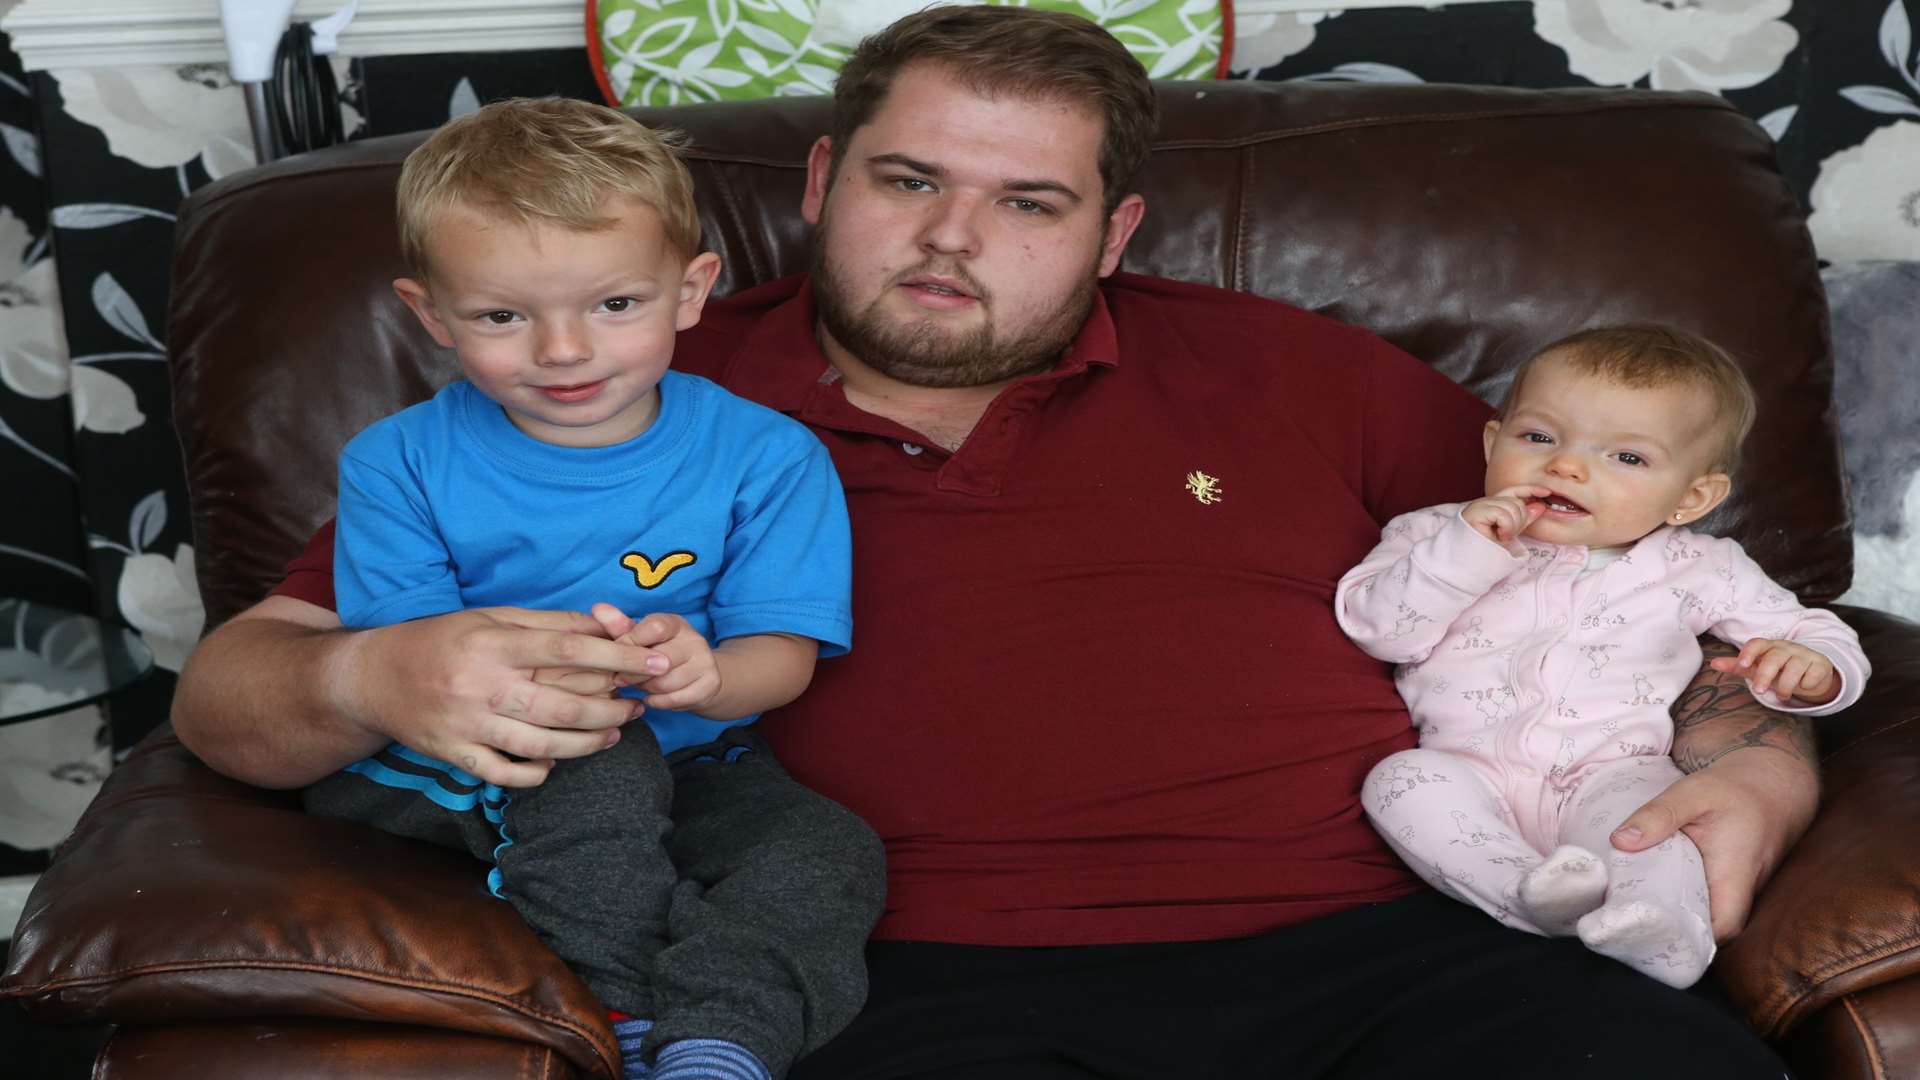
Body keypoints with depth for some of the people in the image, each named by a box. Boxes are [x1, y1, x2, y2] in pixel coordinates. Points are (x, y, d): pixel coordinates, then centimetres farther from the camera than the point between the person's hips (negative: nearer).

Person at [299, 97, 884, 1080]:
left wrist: (705, 674, -34)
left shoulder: (764, 457, -5)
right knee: (602, 773, -33)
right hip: (463, 772, -1)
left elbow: (782, 654, -8)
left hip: (688, 762, 2)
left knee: (835, 852, -23)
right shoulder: (398, 465, -4)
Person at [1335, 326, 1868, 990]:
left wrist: (1810, 672, -8)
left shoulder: (1696, 570, 11)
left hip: (1612, 769, 0)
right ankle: (1532, 890, -43)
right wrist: (1466, 551, -13)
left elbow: (1818, 637, 17)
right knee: (1402, 781, -29)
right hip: (1467, 770, 1)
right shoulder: (1438, 535, 11)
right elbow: (1376, 628, -3)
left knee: (1628, 799, -32)